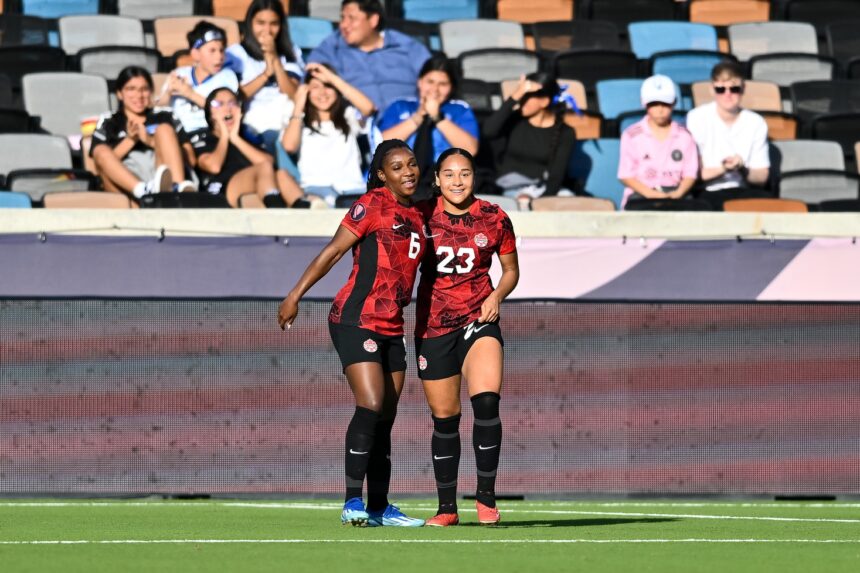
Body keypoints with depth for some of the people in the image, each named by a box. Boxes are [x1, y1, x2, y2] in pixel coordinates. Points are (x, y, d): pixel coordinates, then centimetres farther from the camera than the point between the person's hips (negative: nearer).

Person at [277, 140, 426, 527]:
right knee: (371, 407, -18)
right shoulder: (373, 205, -8)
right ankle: (353, 502, -15)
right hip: (356, 320, -7)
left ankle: (379, 507, 13)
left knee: (385, 420, 8)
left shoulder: (417, 215, 12)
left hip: (391, 327, 8)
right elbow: (332, 252, -10)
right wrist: (296, 295, -12)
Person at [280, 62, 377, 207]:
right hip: (315, 187, -1)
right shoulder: (301, 122, 23)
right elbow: (289, 145, 1)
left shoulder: (348, 116, 24)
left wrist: (332, 78, 2)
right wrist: (299, 106, 11)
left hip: (351, 188, 1)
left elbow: (368, 107, 0)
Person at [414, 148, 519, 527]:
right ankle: (447, 507, 16)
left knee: (486, 401, -21)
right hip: (433, 325, 1)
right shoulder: (423, 215, -1)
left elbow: (511, 269, 12)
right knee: (444, 418, 4)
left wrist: (496, 296, -5)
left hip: (479, 320, -1)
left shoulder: (493, 218, -1)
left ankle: (486, 495, -9)